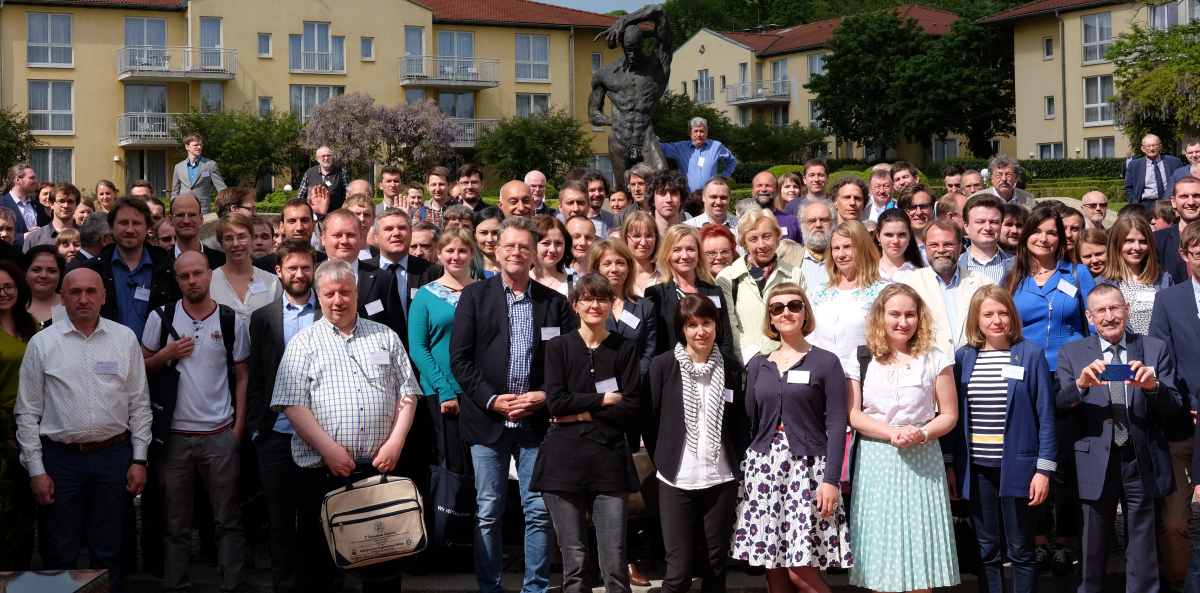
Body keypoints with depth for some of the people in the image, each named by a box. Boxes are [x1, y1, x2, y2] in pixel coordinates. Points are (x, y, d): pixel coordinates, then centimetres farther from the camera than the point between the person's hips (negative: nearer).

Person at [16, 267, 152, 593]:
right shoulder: (42, 343, 1)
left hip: (113, 456, 1)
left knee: (107, 553, 9)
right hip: (60, 458, -1)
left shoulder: (125, 338, 5)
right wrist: (36, 469, -3)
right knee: (59, 556, 5)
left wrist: (139, 459, 2)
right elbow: (28, 412, 2)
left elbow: (139, 404, 7)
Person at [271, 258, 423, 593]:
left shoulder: (386, 337, 13)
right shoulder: (304, 343, 5)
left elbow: (407, 392, 10)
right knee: (317, 566, 5)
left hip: (380, 467, 2)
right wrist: (329, 449, -15)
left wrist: (396, 442, -5)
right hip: (322, 473, -2)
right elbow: (293, 405, -5)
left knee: (386, 565, 7)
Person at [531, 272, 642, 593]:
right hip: (564, 458, 0)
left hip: (610, 460, 0)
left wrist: (581, 413, -7)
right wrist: (605, 399, -6)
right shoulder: (558, 347, 8)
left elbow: (631, 409, -1)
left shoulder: (625, 349, 9)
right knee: (575, 561, 2)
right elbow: (555, 402, -4)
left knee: (615, 563, -5)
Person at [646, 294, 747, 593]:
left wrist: (739, 466, 3)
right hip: (676, 481, -2)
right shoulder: (663, 365, -3)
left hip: (721, 480, 3)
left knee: (715, 566, 10)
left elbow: (740, 424, 10)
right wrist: (663, 462, 3)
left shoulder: (730, 368, 6)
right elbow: (650, 420, 0)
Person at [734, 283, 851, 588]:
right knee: (774, 572, 3)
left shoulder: (826, 362, 1)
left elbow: (836, 425, -4)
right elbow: (749, 422, 13)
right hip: (763, 467, 4)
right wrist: (741, 474, 6)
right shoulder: (759, 365, 12)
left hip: (807, 466, -4)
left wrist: (831, 479, -13)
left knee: (801, 573, -9)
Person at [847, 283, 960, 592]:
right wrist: (893, 433, -15)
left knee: (919, 539, 0)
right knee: (880, 546, 3)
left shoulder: (935, 360, 3)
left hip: (922, 460, 0)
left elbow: (949, 415, 4)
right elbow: (852, 414, -1)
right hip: (875, 462, 1)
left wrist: (921, 434, -15)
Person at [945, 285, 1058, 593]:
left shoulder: (1031, 354, -3)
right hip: (977, 469, 3)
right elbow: (953, 414, 8)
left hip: (1017, 467, -3)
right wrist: (949, 465, 5)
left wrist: (1044, 469, -9)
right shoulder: (963, 358, 5)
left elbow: (1046, 415, -4)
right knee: (987, 551, 9)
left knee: (1021, 552, 5)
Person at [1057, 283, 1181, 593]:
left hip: (1143, 462, 0)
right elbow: (1059, 410, -5)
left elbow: (1172, 408, 0)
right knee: (1093, 552, 11)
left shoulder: (1156, 350, 4)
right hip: (1095, 464, 0)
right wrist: (1081, 384, -24)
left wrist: (1153, 386, -21)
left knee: (1144, 554, 8)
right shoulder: (1072, 354, 3)